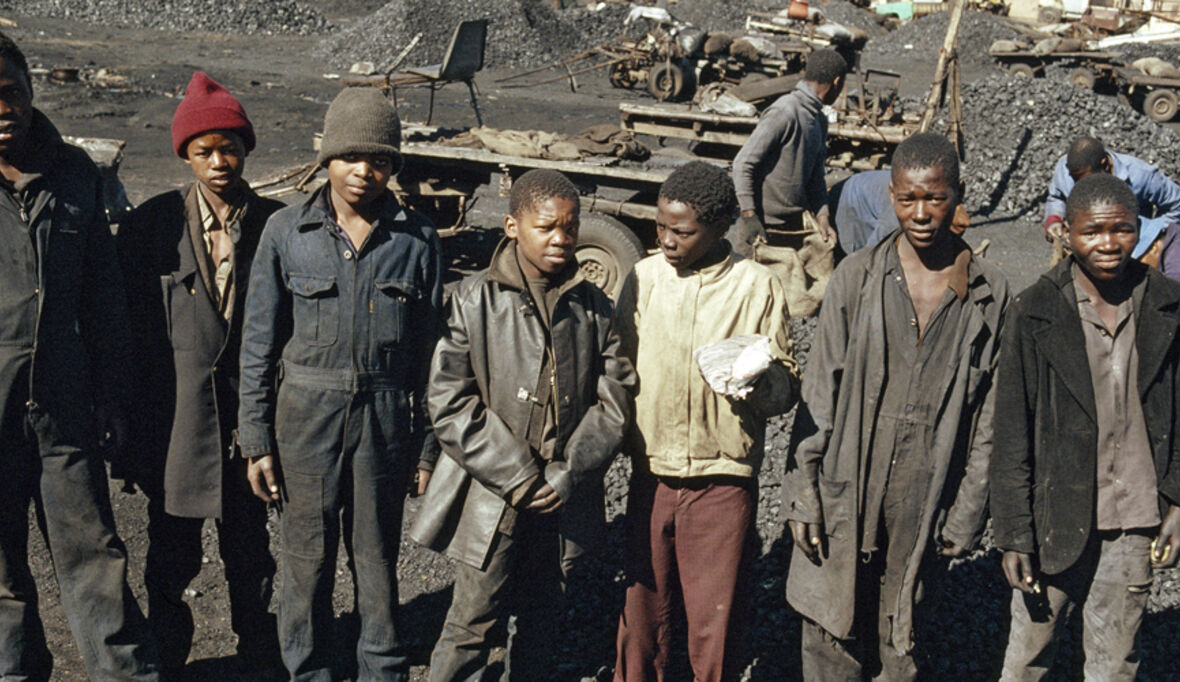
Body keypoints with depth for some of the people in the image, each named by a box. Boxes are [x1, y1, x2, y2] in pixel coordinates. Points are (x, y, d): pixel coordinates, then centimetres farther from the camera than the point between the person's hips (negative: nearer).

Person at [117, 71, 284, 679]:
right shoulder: (150, 225, -3)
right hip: (174, 418, 0)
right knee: (172, 554, 13)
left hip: (247, 414, 1)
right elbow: (130, 328, -1)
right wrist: (131, 424, -2)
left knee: (250, 549, 14)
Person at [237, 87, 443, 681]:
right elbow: (259, 343, 1)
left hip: (386, 414, 0)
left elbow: (429, 349, 3)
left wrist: (429, 446, 3)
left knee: (378, 554, 10)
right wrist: (256, 441, -1)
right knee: (307, 555, 10)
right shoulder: (286, 232, -3)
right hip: (306, 413, 0)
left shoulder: (417, 239, -2)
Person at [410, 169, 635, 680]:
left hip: (563, 499, 3)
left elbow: (615, 399, 2)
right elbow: (449, 402, -11)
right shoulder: (475, 300, -7)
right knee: (473, 621, 3)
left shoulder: (592, 307, 3)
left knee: (540, 618, 17)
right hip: (490, 496, -3)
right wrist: (515, 477, -14)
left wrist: (569, 476, -9)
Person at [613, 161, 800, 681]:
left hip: (723, 482, -2)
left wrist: (759, 376, -22)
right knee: (641, 610, 11)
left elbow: (788, 385, -1)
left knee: (716, 623, 6)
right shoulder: (644, 277, 1)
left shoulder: (758, 287, -5)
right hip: (650, 476, 2)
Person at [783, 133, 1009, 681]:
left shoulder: (989, 294, -2)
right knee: (831, 637, 8)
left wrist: (968, 514, 0)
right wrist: (802, 493, -4)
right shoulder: (857, 276, -3)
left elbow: (988, 413, 2)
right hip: (844, 491, 0)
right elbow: (818, 392, -1)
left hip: (926, 503, 0)